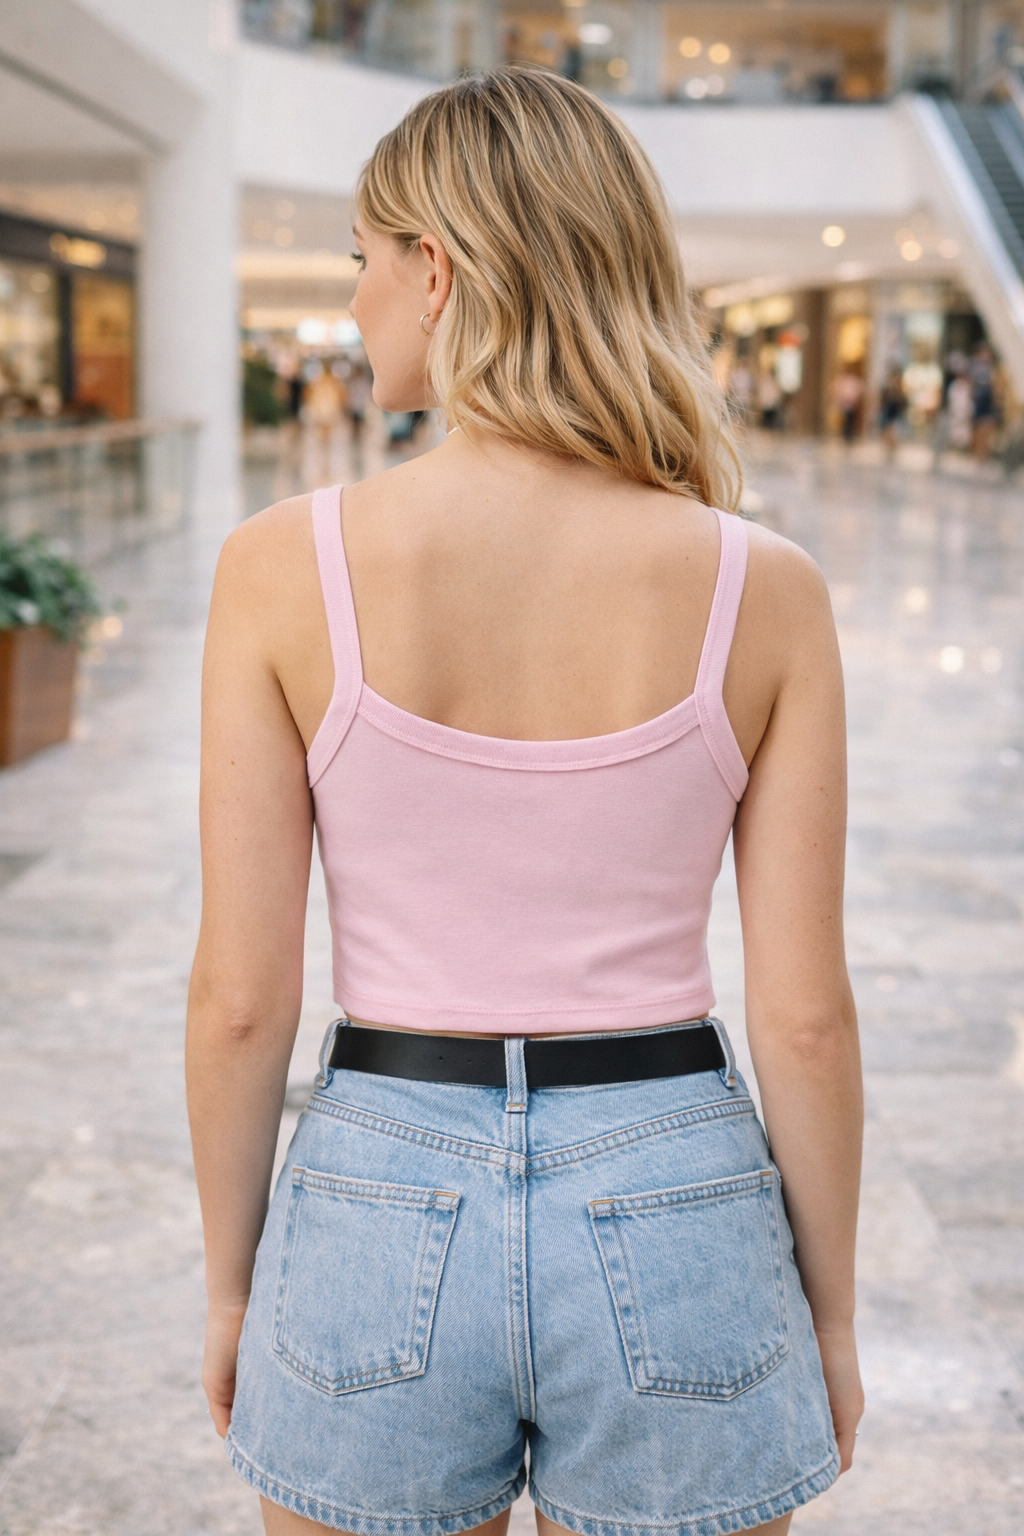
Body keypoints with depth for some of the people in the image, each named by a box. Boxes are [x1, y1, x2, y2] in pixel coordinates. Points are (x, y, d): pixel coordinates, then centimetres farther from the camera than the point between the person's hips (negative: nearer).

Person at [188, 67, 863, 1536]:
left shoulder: (289, 562, -12)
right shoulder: (762, 588, -10)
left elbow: (239, 994, -8)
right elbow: (804, 1010, -7)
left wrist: (231, 1285, 8)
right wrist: (831, 1310, 8)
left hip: (380, 1216, 0)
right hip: (671, 1224, 1)